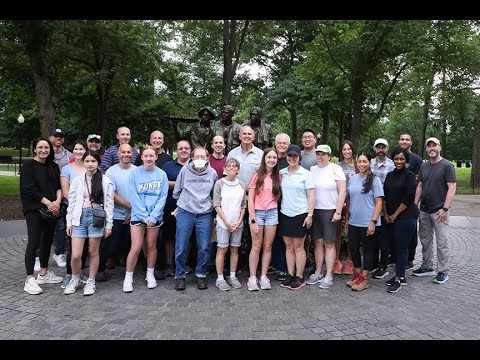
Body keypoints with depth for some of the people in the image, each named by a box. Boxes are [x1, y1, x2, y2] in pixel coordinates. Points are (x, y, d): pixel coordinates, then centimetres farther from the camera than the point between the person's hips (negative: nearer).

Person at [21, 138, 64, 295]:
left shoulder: (54, 167, 13)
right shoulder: (28, 166, -2)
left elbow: (59, 186, 9)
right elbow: (29, 189, -11)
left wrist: (57, 201, -10)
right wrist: (47, 202, -15)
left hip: (52, 209, 6)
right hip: (34, 210, -5)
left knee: (47, 240, 11)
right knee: (34, 242, -7)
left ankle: (44, 273, 24)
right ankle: (29, 280, -3)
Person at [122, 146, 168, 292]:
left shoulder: (161, 174, -1)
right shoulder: (134, 173, -5)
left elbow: (163, 197, -3)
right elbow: (134, 197, -8)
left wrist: (153, 216, -11)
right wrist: (145, 216, -12)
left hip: (155, 216, 2)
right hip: (138, 215, -1)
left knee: (151, 246, 12)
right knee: (136, 247, -4)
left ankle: (150, 275, 27)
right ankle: (128, 278, 11)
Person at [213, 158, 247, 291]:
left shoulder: (242, 185, 6)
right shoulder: (219, 183, -4)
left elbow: (243, 205, 9)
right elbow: (217, 205, -7)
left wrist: (239, 221, -4)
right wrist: (227, 222, -11)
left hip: (238, 223, 3)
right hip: (223, 222, -3)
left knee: (234, 249, 8)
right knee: (222, 249, 0)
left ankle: (232, 277, 19)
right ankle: (220, 279, 8)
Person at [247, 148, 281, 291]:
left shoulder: (277, 176, 8)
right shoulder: (257, 176, -3)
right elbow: (250, 199, -7)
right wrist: (253, 220, -12)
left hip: (272, 212, 3)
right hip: (257, 212, -3)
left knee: (268, 246, 6)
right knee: (256, 246, -2)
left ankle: (264, 277, 15)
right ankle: (252, 278, 7)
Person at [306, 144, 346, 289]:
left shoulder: (336, 169, -3)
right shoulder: (312, 170, 9)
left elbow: (342, 192, -6)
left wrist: (338, 212, -11)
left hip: (330, 211, -4)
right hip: (314, 211, 4)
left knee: (329, 243, 0)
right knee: (318, 242, 9)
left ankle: (329, 276, 8)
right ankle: (318, 273, 19)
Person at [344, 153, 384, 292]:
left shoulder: (374, 180, -7)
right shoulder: (352, 179, 7)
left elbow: (379, 203, -10)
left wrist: (373, 222, -16)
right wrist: (347, 219, 11)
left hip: (368, 223, -5)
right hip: (353, 222, 5)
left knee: (367, 250, 7)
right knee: (353, 248, 13)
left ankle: (364, 279, 18)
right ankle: (357, 274, 30)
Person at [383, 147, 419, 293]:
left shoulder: (409, 175, -6)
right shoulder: (390, 175, 13)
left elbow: (408, 198, -13)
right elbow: (384, 196, 12)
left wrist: (395, 215, -10)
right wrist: (386, 214, 4)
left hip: (406, 216, -6)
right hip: (390, 218, 6)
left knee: (401, 247, -2)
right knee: (394, 246, 11)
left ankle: (399, 279, 6)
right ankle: (400, 275, 23)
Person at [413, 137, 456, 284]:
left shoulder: (447, 165, -7)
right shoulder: (424, 166, 11)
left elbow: (452, 188, -11)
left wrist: (445, 208, -17)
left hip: (439, 211, -6)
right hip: (424, 211, 6)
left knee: (442, 242, 0)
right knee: (425, 240, 13)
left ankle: (443, 272, 11)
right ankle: (427, 267, 26)